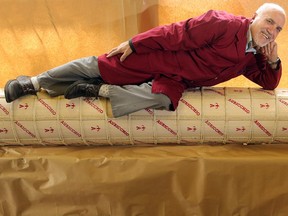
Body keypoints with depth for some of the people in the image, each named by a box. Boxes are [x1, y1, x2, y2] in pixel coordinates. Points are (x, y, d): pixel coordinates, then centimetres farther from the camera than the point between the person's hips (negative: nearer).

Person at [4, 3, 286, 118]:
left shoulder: (252, 57, 8)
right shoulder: (224, 24, -17)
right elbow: (178, 33, -19)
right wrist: (133, 43, -19)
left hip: (174, 80, 5)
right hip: (158, 57, -5)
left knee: (161, 100, -31)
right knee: (95, 65, -5)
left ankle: (99, 91, -15)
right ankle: (34, 82, 11)